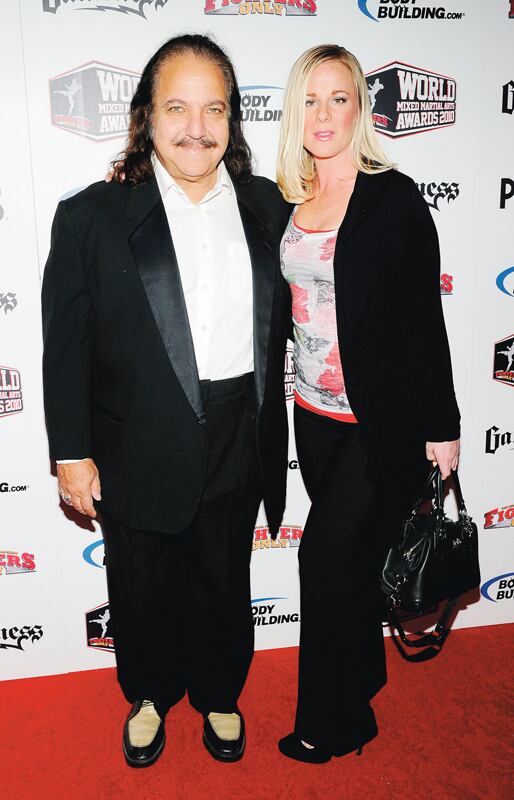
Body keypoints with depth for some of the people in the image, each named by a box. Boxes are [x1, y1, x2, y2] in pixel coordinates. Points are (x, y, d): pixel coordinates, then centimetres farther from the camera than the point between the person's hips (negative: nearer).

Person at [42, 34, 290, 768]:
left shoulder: (267, 207, 2)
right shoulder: (93, 217, -8)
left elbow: (280, 322, 8)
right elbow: (66, 347, -7)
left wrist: (271, 431, 6)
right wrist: (72, 453, -7)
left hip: (238, 447, 3)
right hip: (139, 452, -2)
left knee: (224, 583, 20)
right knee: (144, 589, 17)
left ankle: (219, 695, 47)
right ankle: (150, 696, 46)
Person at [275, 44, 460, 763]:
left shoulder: (394, 197, -11)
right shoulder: (293, 199, 6)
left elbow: (425, 318, -10)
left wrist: (442, 426, -8)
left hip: (384, 421, -5)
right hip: (316, 415, 6)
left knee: (329, 559, 0)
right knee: (350, 559, 18)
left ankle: (332, 723, 22)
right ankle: (364, 676, 42)